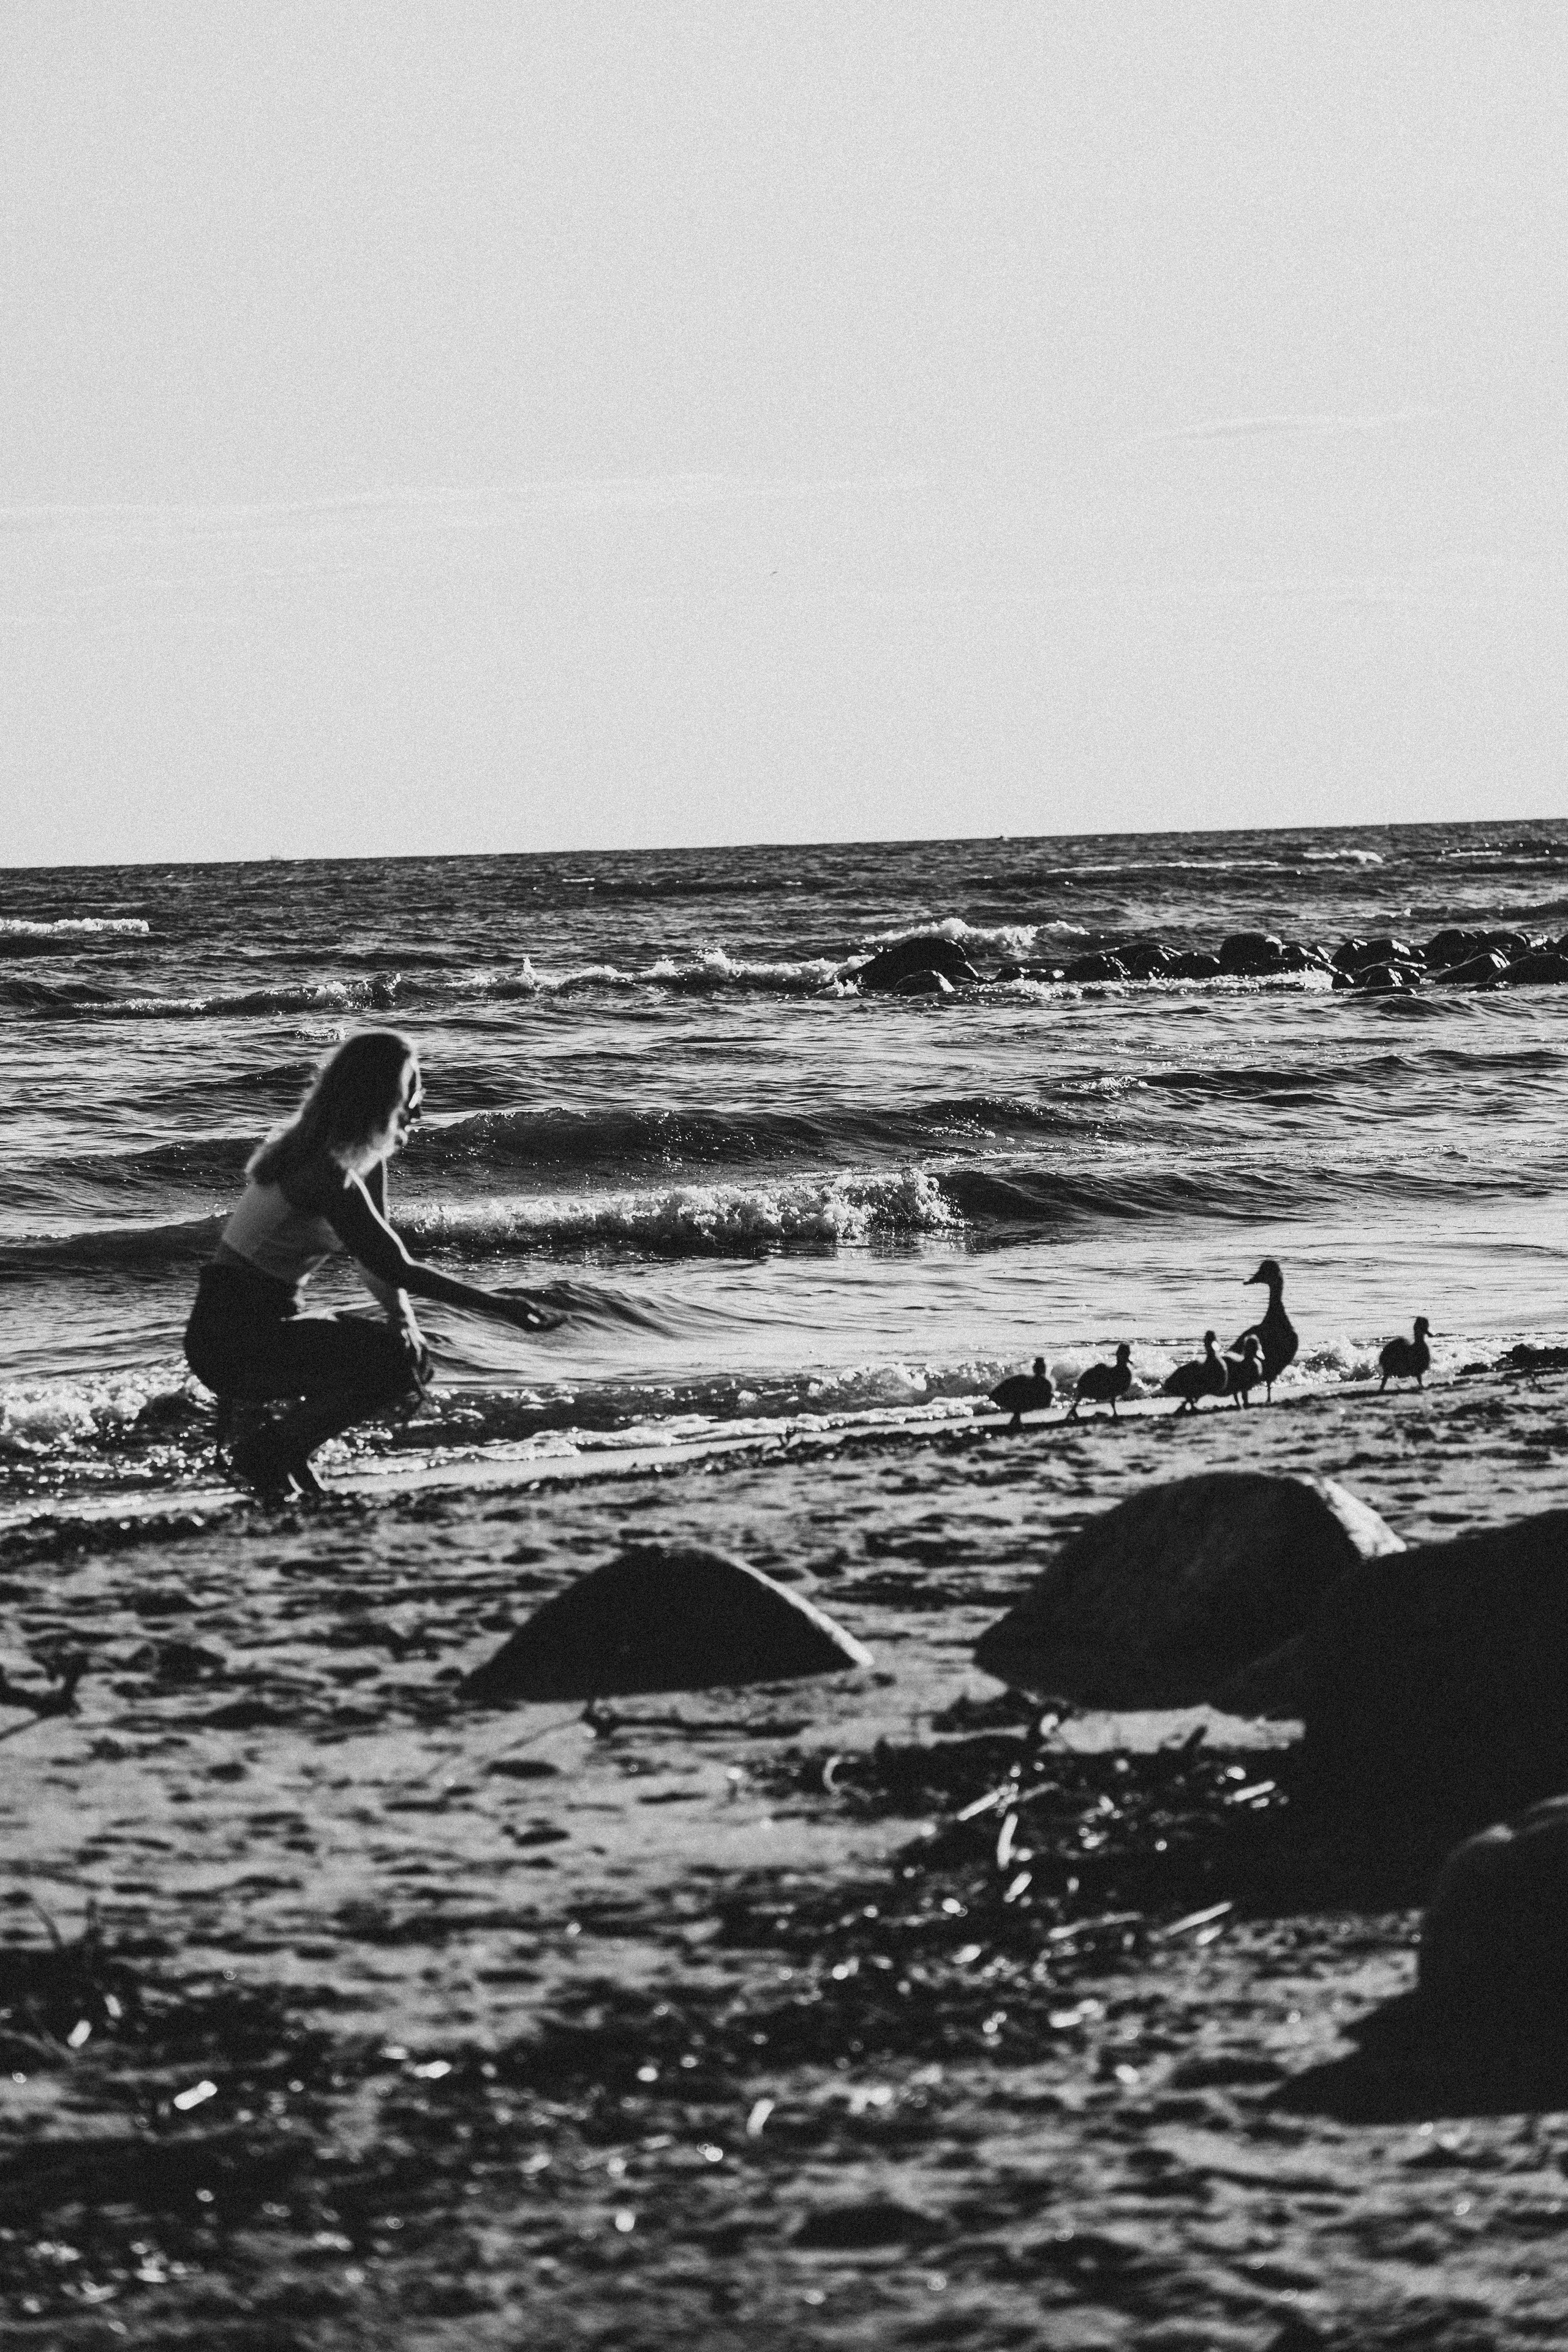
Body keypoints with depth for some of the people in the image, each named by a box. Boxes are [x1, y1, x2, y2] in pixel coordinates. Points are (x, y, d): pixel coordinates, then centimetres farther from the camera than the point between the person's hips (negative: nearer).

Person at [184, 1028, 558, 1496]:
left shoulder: (363, 1158, 7)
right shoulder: (330, 1175, -23)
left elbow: (378, 1259, 10)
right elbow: (393, 1267, -24)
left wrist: (404, 1318, -10)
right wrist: (495, 1305, -21)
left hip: (262, 1325, 10)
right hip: (231, 1338, -10)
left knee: (412, 1356, 6)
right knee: (395, 1360, -20)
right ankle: (264, 1453, -9)